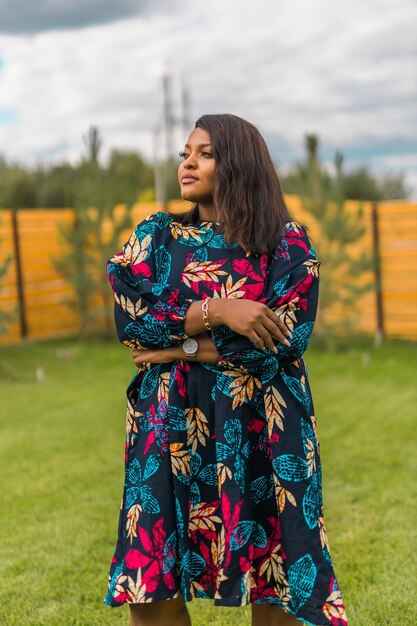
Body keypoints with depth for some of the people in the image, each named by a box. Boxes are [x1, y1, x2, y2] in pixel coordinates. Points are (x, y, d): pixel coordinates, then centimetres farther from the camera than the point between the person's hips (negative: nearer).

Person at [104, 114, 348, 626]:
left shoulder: (287, 242, 1)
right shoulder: (156, 236, 9)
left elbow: (284, 340, -10)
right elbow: (129, 317, -4)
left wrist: (180, 348, -10)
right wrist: (215, 310, -16)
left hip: (261, 428, -2)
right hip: (171, 425, 2)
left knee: (275, 584, 2)